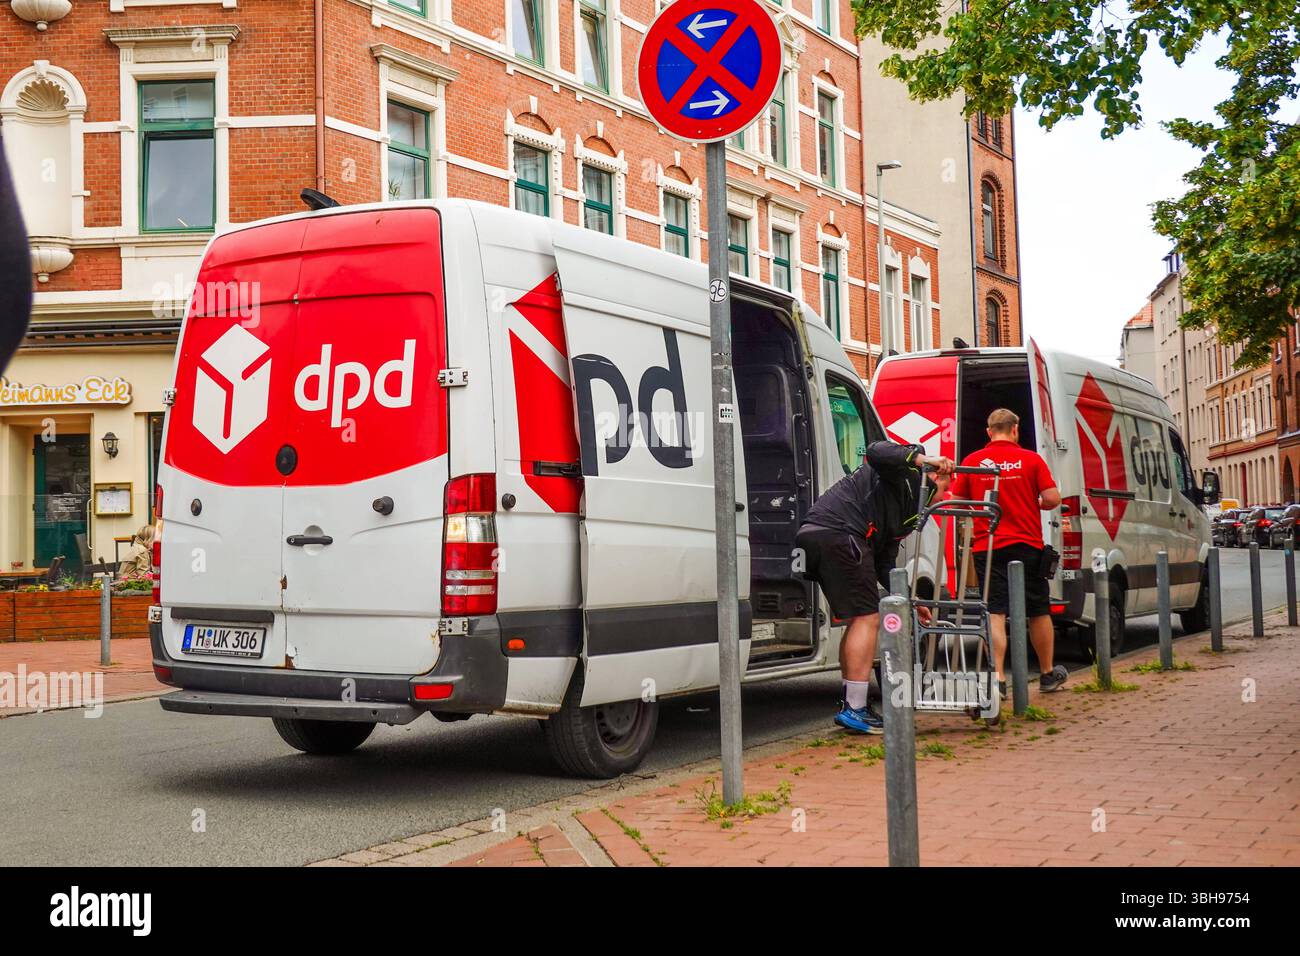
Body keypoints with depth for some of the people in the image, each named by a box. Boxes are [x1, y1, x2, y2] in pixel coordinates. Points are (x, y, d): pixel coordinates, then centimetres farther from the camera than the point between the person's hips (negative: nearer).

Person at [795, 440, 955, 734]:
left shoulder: (907, 512, 32)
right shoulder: (909, 471, 8)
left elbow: (884, 565, 27)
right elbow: (876, 451, -15)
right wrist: (926, 459, -19)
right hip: (838, 532, -10)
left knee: (857, 620, 18)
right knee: (866, 618, -7)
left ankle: (851, 705, 24)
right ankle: (854, 710, -8)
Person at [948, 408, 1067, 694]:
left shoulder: (972, 461, 0)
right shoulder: (1031, 459, -3)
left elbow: (957, 502, 4)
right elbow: (1052, 499, -7)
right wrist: (1035, 505, 13)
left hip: (987, 547, 0)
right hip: (1027, 545, 0)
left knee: (995, 613, 1)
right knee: (1038, 611, 14)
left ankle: (997, 678, -8)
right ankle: (1048, 674, 28)